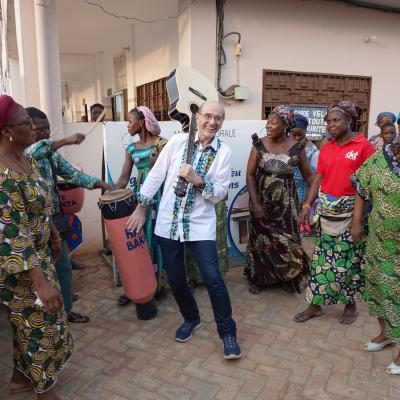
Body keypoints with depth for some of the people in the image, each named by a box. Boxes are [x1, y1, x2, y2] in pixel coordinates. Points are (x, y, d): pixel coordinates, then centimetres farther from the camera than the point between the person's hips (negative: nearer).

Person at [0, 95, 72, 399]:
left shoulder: (27, 160, 1)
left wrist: (52, 231, 26)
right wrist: (40, 281, -31)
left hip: (37, 253, 9)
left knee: (29, 322, 23)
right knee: (40, 325, 8)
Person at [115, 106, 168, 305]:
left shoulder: (160, 143, -4)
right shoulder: (131, 148, 12)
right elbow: (124, 178, 8)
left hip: (157, 196, -5)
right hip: (138, 195, 5)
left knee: (154, 239, 2)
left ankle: (157, 285, 17)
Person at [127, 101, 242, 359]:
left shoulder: (224, 153, -4)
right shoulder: (178, 142, -1)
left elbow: (220, 193, -5)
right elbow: (156, 175, 4)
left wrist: (197, 181, -22)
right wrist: (142, 207, 4)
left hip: (201, 225, -2)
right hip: (168, 222, 2)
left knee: (213, 279, -6)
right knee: (175, 278, 12)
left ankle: (228, 333, 16)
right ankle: (191, 319, 39)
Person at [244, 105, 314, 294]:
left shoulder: (297, 147, -8)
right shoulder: (259, 144, -7)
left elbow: (308, 175, 1)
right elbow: (250, 174, -7)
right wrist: (255, 203, -13)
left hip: (285, 202, 0)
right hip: (262, 201, 1)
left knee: (287, 239, 5)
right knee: (261, 239, 9)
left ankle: (289, 278, 28)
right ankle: (259, 278, 28)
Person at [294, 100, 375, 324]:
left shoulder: (364, 146, -8)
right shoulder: (326, 149, 7)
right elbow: (318, 179, 7)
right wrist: (307, 205, 1)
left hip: (350, 211, -4)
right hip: (326, 210, 5)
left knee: (350, 259, 8)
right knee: (323, 258, 10)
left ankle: (351, 304, 29)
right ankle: (315, 305, 22)